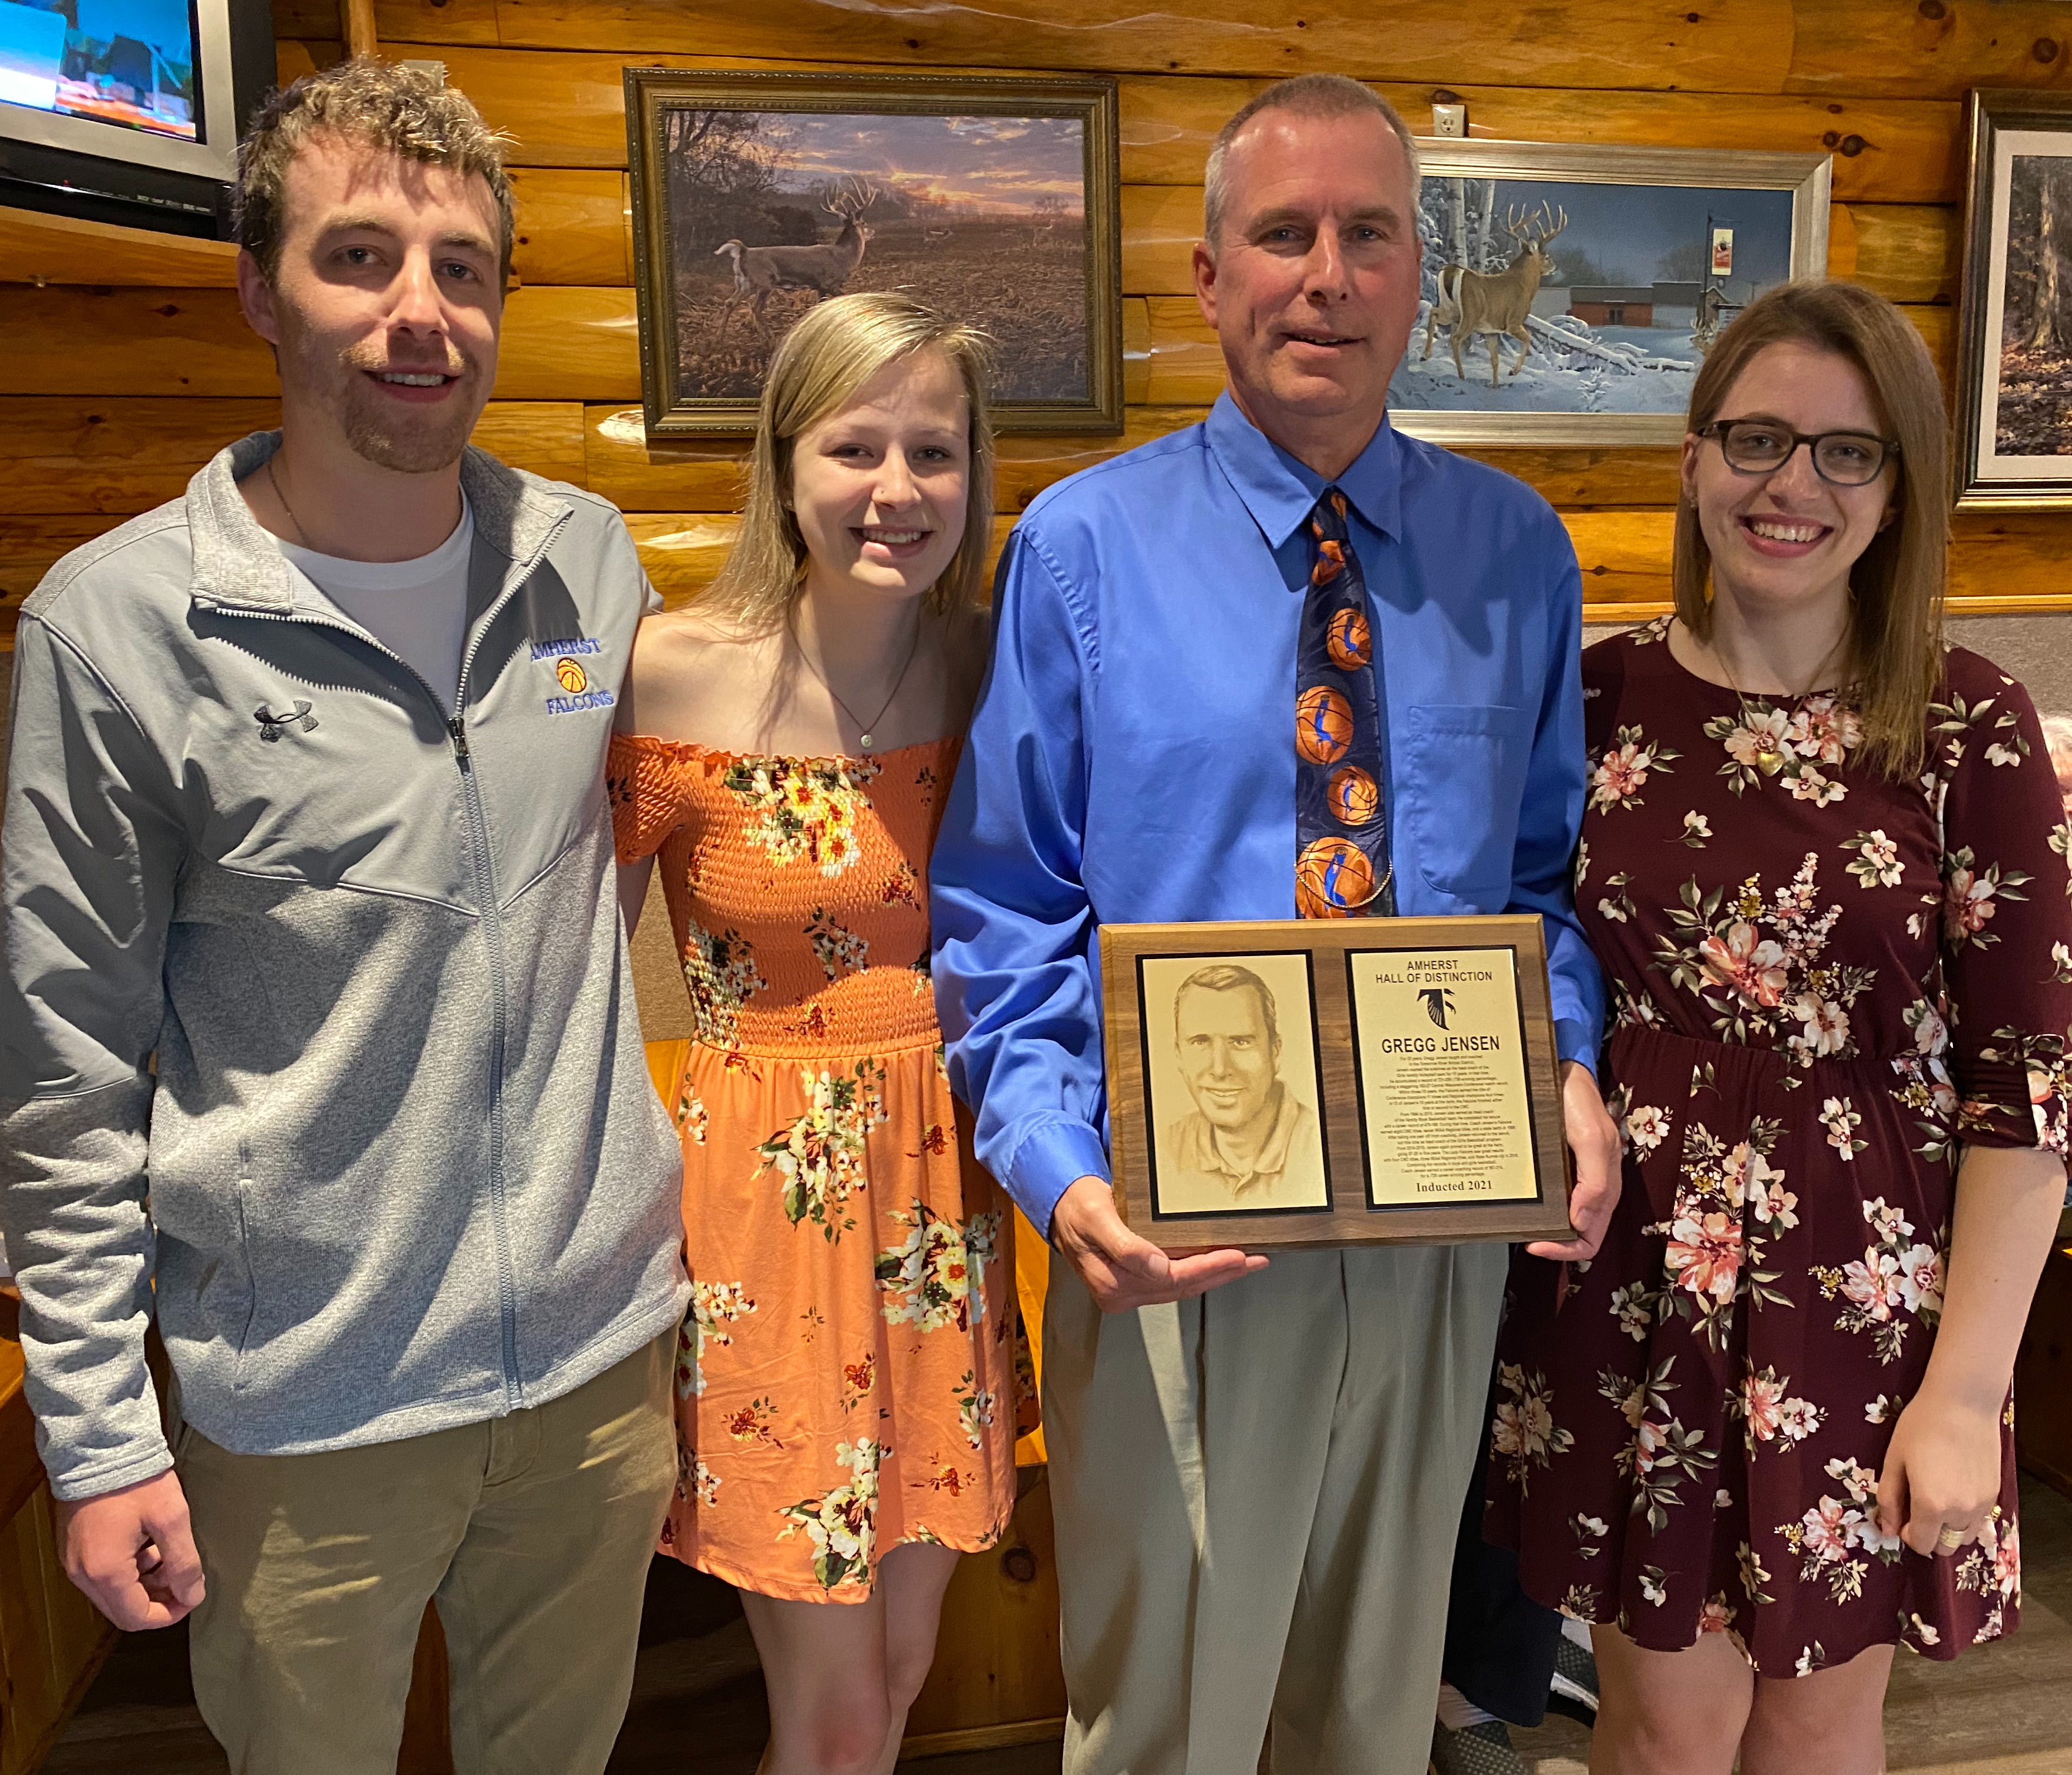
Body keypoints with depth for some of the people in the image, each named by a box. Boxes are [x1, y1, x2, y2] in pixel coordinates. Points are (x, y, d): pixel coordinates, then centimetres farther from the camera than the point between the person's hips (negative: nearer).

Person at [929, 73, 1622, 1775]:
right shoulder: (1083, 545, -5)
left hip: (1444, 1217, 3)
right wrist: (1060, 1165, -19)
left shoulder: (1518, 552, 2)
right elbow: (1002, 911, -5)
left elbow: (1550, 868, 9)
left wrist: (1570, 1059, -11)